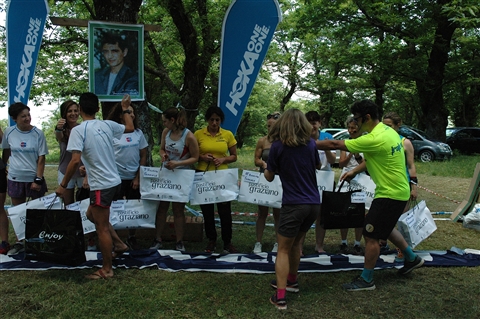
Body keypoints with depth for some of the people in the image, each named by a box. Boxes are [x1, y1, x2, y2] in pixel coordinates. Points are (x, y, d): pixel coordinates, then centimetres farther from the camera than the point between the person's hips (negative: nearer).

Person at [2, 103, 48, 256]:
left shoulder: (38, 133, -9)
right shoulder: (9, 132, -3)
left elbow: (41, 158, -8)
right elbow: (6, 151, 13)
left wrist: (38, 179, -11)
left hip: (34, 178, -2)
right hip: (15, 178, 2)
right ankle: (20, 242, 25)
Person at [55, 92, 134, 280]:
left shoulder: (78, 130, -12)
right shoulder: (107, 125, 5)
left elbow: (75, 160, -20)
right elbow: (130, 128, 22)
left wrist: (63, 185, -10)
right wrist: (125, 109, 36)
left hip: (102, 185, -7)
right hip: (115, 181, 8)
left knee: (102, 227, 3)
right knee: (92, 214, 26)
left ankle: (106, 270, 15)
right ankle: (119, 244, 27)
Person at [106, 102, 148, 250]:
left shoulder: (138, 133, 4)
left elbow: (143, 156, 6)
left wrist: (138, 177, 0)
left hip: (134, 178, 4)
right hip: (116, 178, -3)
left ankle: (132, 238, 28)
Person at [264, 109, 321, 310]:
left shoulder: (278, 146, -7)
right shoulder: (310, 143, 6)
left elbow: (269, 177, 4)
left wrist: (266, 169, 25)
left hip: (293, 204, -5)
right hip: (314, 203, 5)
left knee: (283, 250, 4)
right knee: (296, 243, 25)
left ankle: (280, 297, -1)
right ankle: (291, 281, 39)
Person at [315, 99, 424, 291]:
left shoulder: (374, 139, -26)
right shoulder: (387, 130, 5)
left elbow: (335, 145, -23)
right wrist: (354, 171, 8)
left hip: (390, 194, -10)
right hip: (398, 190, 10)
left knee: (371, 235, -2)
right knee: (385, 227, 27)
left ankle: (366, 280, 9)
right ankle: (412, 258, 41)